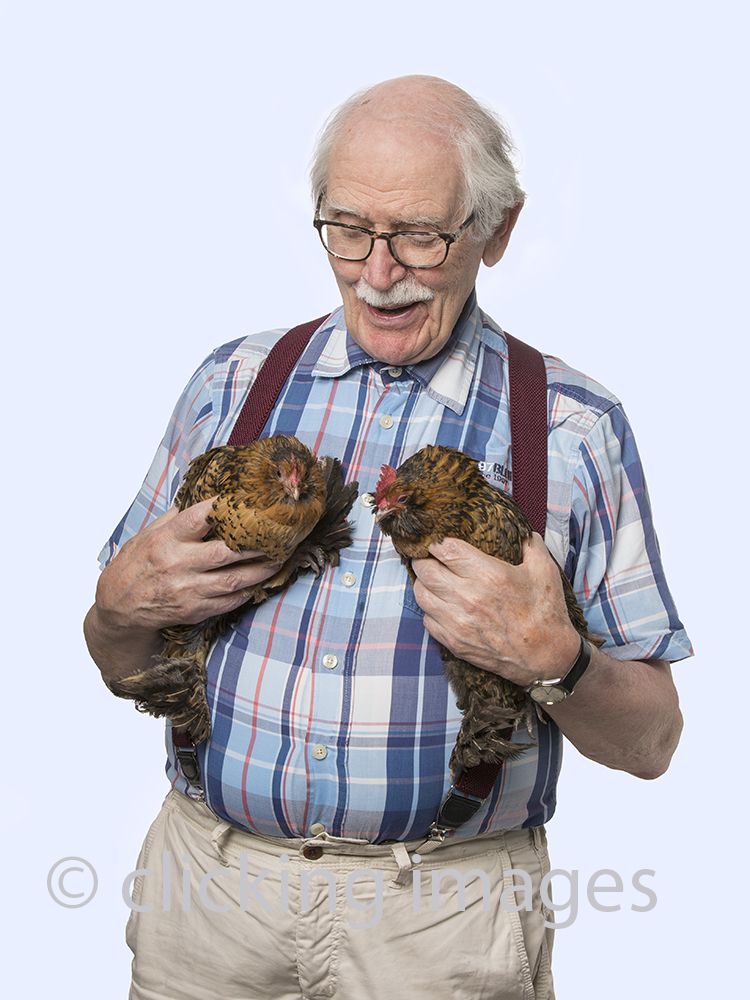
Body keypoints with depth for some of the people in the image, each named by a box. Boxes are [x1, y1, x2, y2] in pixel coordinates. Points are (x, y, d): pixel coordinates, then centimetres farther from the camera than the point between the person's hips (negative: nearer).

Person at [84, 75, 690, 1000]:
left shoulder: (575, 426, -3)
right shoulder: (235, 381, 4)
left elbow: (650, 743, -1)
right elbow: (123, 668, 10)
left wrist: (552, 662, -21)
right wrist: (122, 606, -12)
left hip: (443, 918, -2)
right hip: (208, 887, 3)